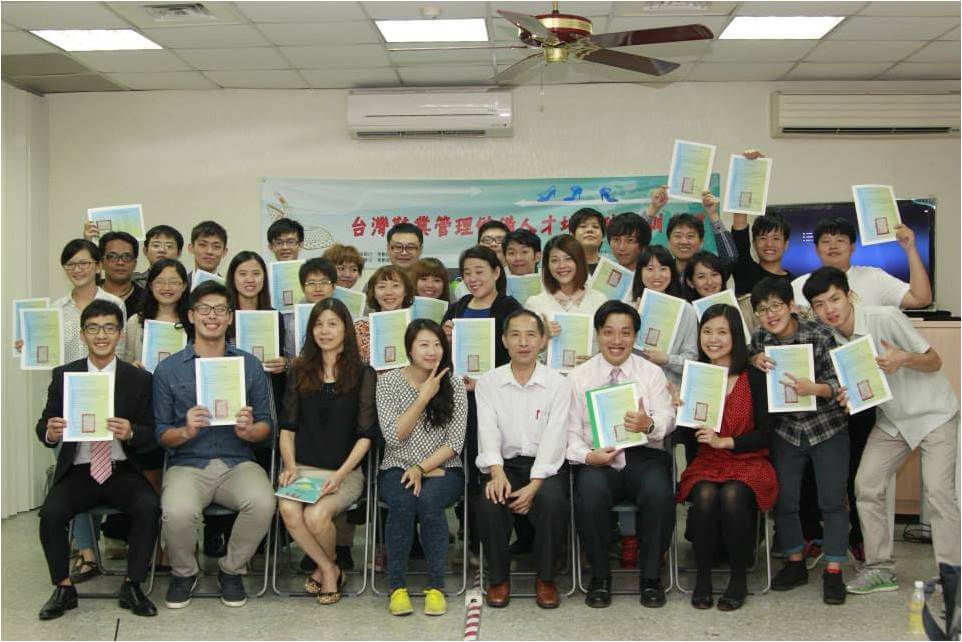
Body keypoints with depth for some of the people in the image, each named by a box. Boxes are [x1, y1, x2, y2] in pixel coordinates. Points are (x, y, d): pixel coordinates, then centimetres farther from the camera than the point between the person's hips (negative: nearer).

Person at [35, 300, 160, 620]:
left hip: (122, 471, -1)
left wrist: (131, 433, -21)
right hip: (78, 470, 1)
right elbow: (43, 426, 7)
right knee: (51, 512, -26)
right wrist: (50, 432, -18)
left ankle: (132, 586, -9)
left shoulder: (139, 379, 4)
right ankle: (63, 588, -3)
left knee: (149, 506, -28)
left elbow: (152, 436, 2)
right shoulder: (63, 375, 7)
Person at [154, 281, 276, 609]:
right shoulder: (168, 369, 8)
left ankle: (231, 570, 0)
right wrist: (186, 431, -15)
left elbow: (266, 425, 11)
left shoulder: (250, 365, 10)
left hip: (238, 462, 1)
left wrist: (248, 431, -12)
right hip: (187, 464, -1)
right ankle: (183, 573, 3)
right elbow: (160, 434, 6)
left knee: (262, 502, -31)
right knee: (178, 511, -33)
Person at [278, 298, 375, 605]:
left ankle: (325, 566, 7)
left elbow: (365, 435, -1)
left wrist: (340, 474, -13)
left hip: (345, 471, -2)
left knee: (316, 515, -29)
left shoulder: (363, 374, 4)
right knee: (289, 510, -29)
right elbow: (287, 427, 10)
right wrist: (290, 467, -7)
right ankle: (329, 569, -3)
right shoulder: (299, 372, 13)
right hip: (302, 467, 2)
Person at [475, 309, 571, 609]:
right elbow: (488, 431, -6)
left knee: (552, 500, -32)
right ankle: (498, 578, -6)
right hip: (503, 464, 1)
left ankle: (545, 578, -8)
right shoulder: (487, 382, 7)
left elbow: (553, 437, -7)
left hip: (545, 466, -1)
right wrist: (497, 472, -25)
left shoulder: (557, 384, 3)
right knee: (490, 502, -30)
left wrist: (534, 485, -20)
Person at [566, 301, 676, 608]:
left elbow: (668, 420, 0)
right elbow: (570, 431, 5)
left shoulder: (652, 373, 12)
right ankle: (600, 576, -11)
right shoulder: (579, 377, 10)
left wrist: (649, 425, -24)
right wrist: (588, 455, -16)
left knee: (659, 492, -32)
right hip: (597, 460, 0)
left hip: (643, 456, 1)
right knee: (590, 493, -33)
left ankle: (650, 576, -10)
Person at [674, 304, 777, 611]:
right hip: (706, 464, 1)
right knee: (705, 497, -31)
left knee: (732, 496, -32)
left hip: (748, 463, -1)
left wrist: (723, 441, -15)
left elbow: (765, 434, -4)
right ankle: (702, 577, -11)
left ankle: (739, 578, -10)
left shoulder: (754, 377, -1)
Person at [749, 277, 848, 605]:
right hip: (785, 429, 4)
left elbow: (837, 384, -13)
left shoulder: (820, 336, -15)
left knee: (832, 500, -2)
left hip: (827, 428, -3)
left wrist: (814, 388, -34)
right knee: (784, 499, 5)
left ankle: (833, 571, 6)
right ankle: (795, 562, 22)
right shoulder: (760, 338, -3)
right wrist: (756, 359, -11)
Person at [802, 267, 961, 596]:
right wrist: (848, 395, -17)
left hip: (933, 412, -6)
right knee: (866, 484, -2)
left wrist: (904, 359, -38)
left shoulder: (886, 318, -23)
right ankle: (880, 569, 10)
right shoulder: (830, 339, -5)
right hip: (891, 420, 6)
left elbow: (935, 362, -17)